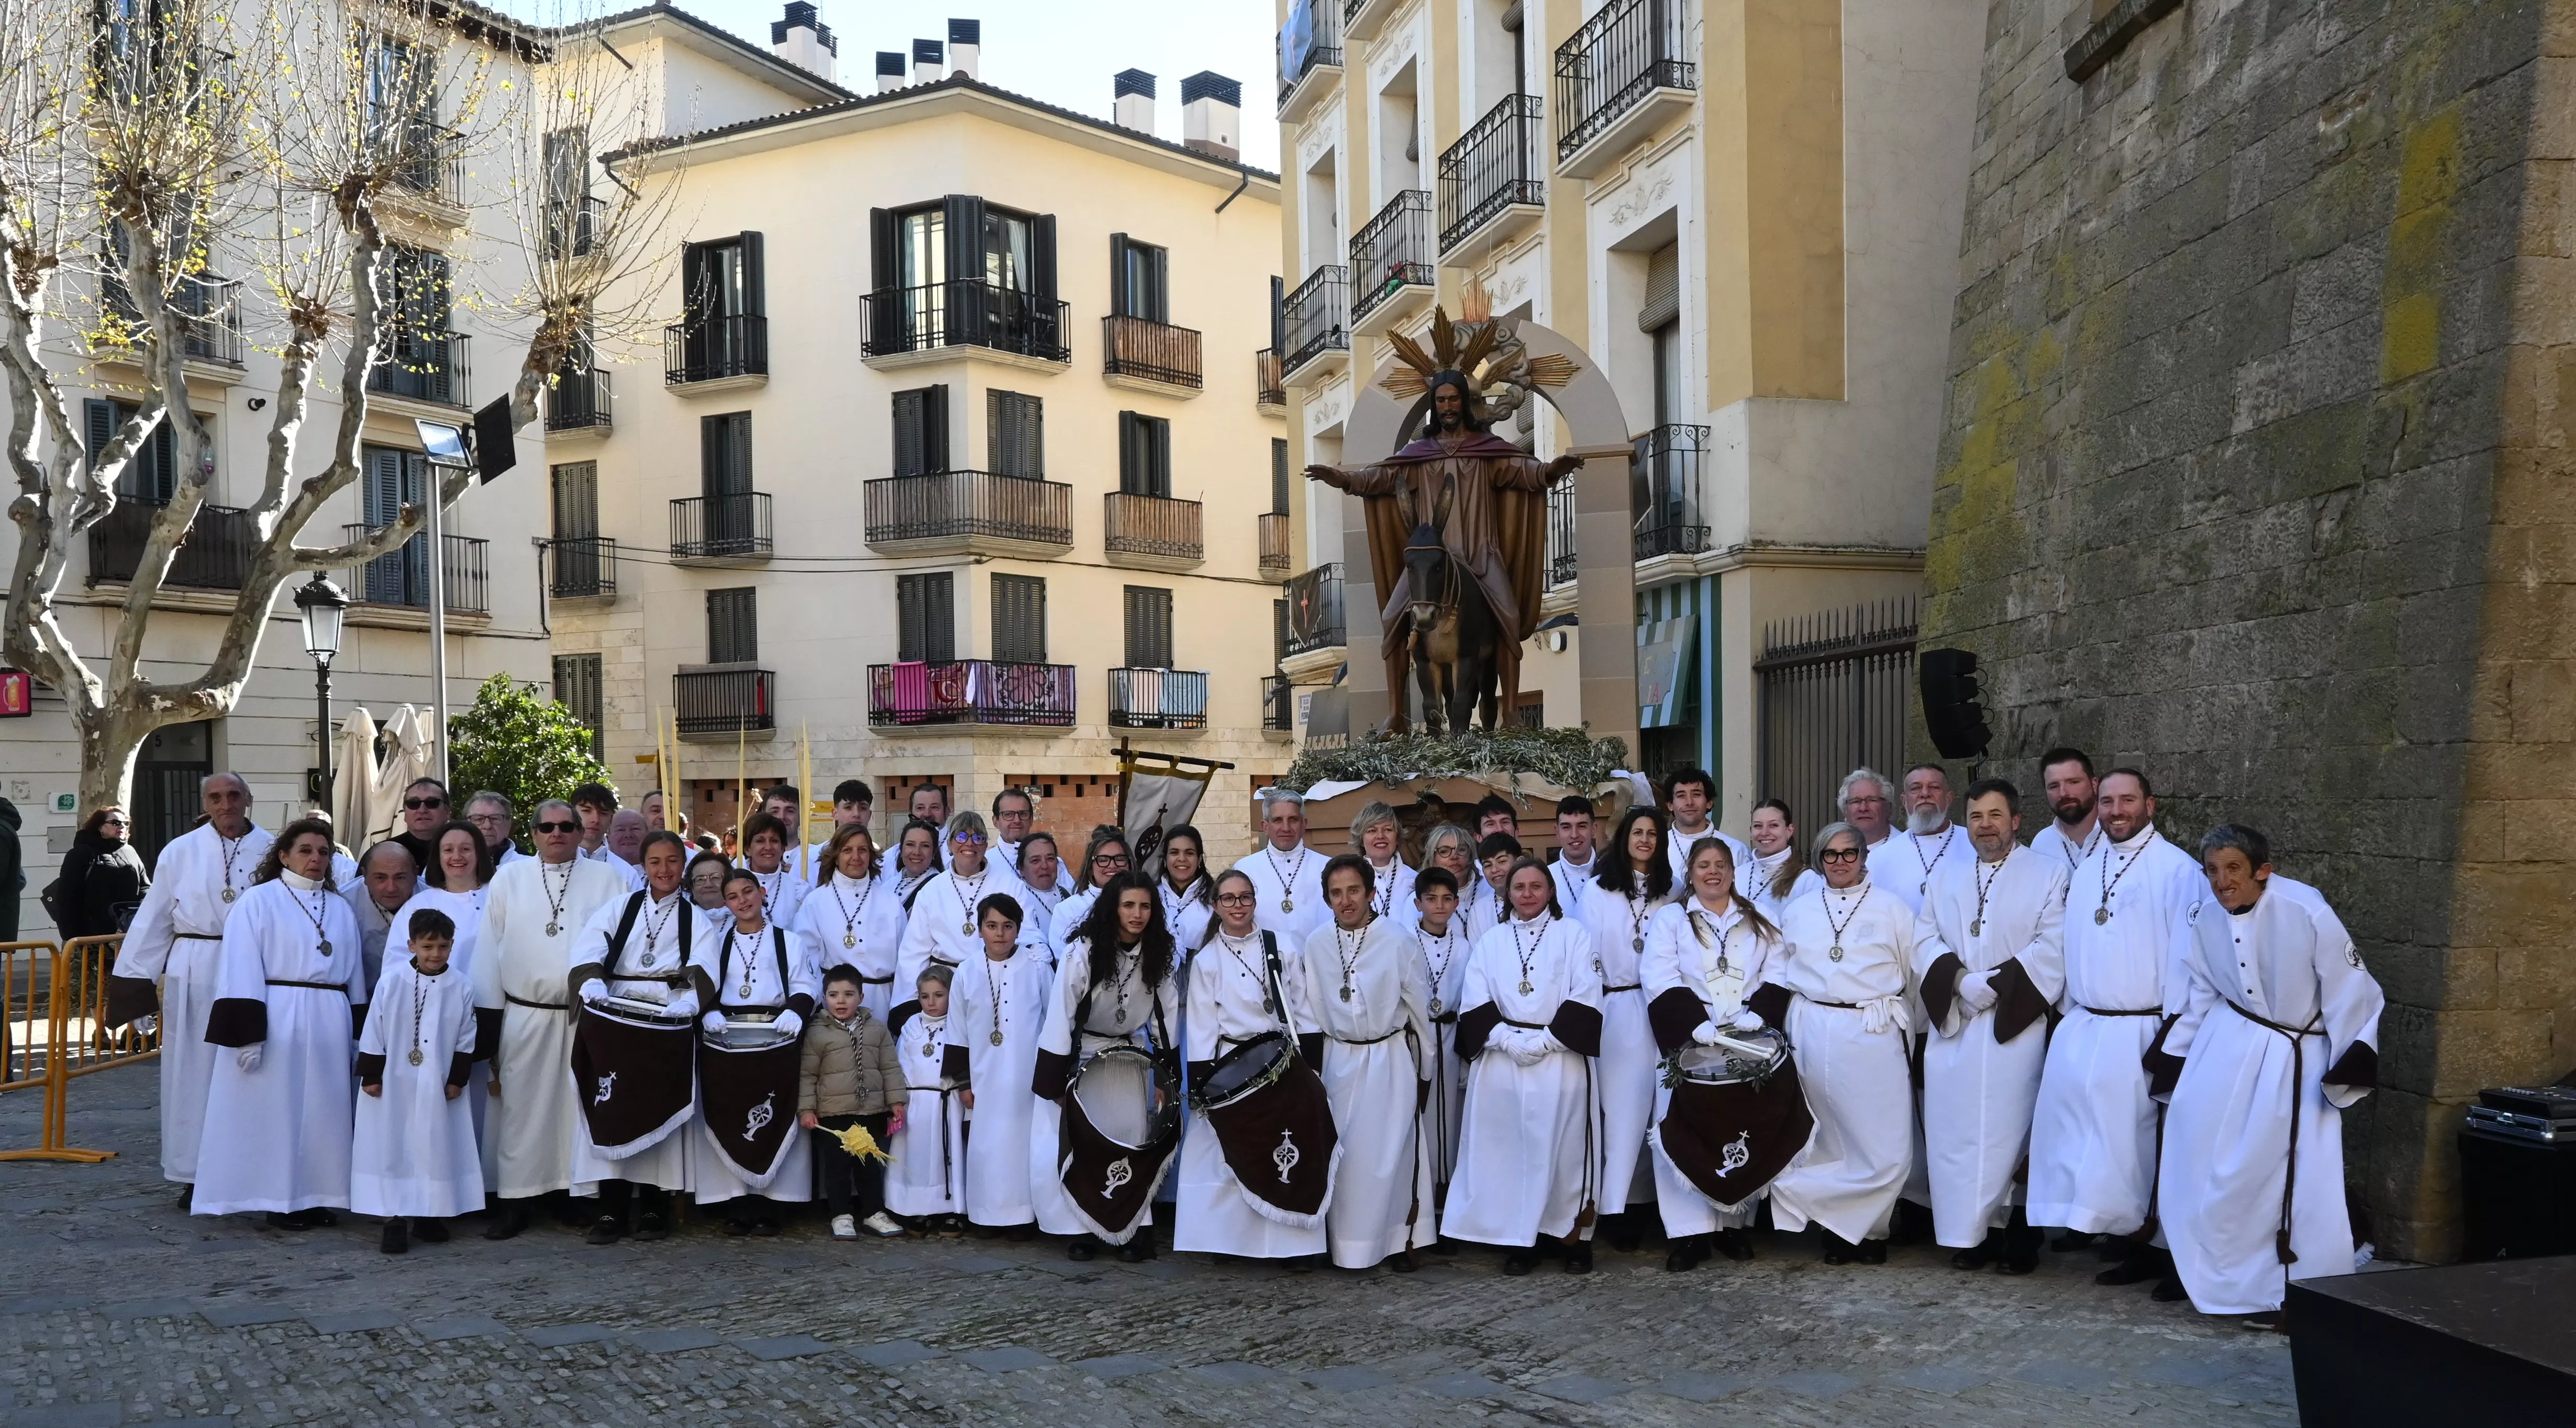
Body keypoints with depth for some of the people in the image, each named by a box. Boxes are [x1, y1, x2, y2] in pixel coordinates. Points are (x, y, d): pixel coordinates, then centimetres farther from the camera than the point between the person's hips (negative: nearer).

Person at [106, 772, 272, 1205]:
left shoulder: (273, 850, 3)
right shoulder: (180, 851, 3)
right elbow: (154, 917, 5)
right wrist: (138, 976, 2)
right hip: (194, 975, 0)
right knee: (195, 1070, 4)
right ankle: (197, 1175, 12)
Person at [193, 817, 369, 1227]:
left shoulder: (340, 909, 14)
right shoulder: (258, 901, -3)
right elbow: (241, 972, -9)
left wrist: (359, 1035, 12)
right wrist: (247, 1033, -16)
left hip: (329, 1024, 5)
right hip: (275, 1023, -5)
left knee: (322, 1113, 8)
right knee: (276, 1111, 0)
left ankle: (315, 1198, 16)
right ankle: (281, 1203, 8)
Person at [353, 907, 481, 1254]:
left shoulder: (461, 988, -5)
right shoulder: (391, 982, -10)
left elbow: (465, 1040, 2)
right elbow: (373, 1032, -5)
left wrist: (457, 1079, 0)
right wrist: (370, 1075, -5)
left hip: (438, 1088, 2)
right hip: (394, 1084, -2)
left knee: (435, 1149, 9)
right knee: (394, 1147, 2)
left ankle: (430, 1214, 22)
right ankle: (395, 1219, 8)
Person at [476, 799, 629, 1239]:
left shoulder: (607, 880, 6)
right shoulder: (509, 879, 9)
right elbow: (489, 949, 8)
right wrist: (489, 1013, 4)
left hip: (587, 1016, -1)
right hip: (525, 1016, 1)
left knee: (583, 1105, 3)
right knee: (523, 1108, 3)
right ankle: (516, 1202, 9)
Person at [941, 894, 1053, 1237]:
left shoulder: (1037, 969, -3)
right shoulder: (966, 975, 3)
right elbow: (957, 1034, 7)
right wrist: (962, 1082, 5)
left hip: (1027, 1078, -2)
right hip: (984, 1080, 2)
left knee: (1024, 1142, 1)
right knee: (985, 1145, 6)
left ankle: (1023, 1215, 10)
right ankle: (989, 1215, 17)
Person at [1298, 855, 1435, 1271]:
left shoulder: (1397, 943, -10)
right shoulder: (1315, 946, -1)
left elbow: (1420, 1008, -1)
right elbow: (1307, 1011, 7)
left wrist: (1425, 1071, 4)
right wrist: (1310, 1066, 8)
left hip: (1389, 1061, -3)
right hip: (1337, 1061, 3)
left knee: (1391, 1151, -1)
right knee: (1342, 1154, 3)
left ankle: (1398, 1240, 12)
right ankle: (1345, 1245, 15)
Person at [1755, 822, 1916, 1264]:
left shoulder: (1892, 909, 6)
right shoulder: (1799, 910, 13)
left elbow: (1915, 975, 6)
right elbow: (1776, 973, 13)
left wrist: (1912, 1034, 3)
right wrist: (1755, 1015, 0)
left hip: (1873, 1037, -2)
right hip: (1811, 1033, 2)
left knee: (1882, 1141, -4)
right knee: (1823, 1139, 4)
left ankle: (1868, 1228, 11)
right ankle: (1841, 1227, 15)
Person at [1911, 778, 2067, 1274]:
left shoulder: (2049, 874, 2)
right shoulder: (1946, 878, 17)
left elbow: (2051, 951, -8)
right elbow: (1924, 941, 8)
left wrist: (1992, 986, -13)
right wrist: (1960, 983, -9)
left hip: (2015, 1026, -4)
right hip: (1953, 1027, 4)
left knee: (2011, 1130, -4)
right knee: (1956, 1131, 2)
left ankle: (2017, 1240, 4)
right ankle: (1971, 1232, 10)